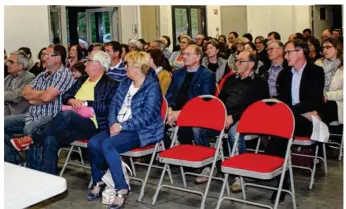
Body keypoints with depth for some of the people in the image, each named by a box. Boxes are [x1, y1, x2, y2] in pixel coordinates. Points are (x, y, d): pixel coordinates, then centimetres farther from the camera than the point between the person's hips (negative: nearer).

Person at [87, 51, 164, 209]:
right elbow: (114, 104, 10)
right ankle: (98, 182, 3)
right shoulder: (125, 83, 13)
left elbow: (147, 116, -19)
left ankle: (121, 189, -22)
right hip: (118, 126, 7)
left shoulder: (152, 87, -11)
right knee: (93, 143, -17)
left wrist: (122, 126, -20)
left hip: (141, 131, -7)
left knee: (107, 145, -31)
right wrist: (113, 123, -9)